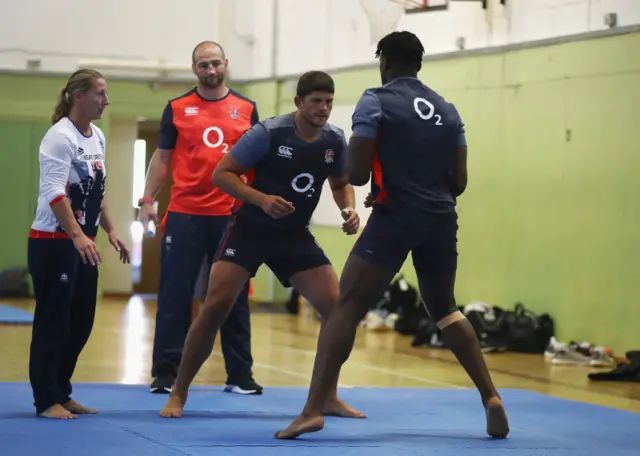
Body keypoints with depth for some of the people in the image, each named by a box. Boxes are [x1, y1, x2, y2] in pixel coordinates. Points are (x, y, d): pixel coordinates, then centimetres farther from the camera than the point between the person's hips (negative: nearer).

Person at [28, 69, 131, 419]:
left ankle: (61, 395, 22)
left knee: (80, 324, 11)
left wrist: (110, 230, 14)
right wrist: (77, 236, -33)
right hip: (53, 243, -8)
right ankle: (47, 400, 5)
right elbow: (54, 192, -24)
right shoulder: (60, 137, -15)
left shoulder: (97, 137, 11)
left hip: (83, 244, 8)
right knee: (53, 324, -3)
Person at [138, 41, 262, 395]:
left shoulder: (246, 109, 9)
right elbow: (162, 157, 8)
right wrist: (148, 200, -1)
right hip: (184, 215, -1)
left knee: (234, 297, 5)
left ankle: (240, 375, 12)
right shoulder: (177, 108, 6)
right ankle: (166, 372, 8)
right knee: (175, 295, 1)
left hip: (232, 216, 1)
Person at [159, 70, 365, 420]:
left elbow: (341, 184, 15)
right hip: (250, 228, -4)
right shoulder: (269, 133, -18)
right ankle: (178, 394, -3)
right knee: (216, 306, -16)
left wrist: (349, 210, -7)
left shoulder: (335, 141, -4)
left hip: (295, 235, 4)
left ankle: (328, 398, 10)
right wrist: (261, 199, -29)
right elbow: (222, 174, -15)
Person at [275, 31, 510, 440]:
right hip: (441, 219, 5)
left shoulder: (376, 102, -3)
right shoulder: (448, 110, 13)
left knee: (346, 308, -2)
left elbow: (356, 174, -9)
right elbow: (458, 182, 12)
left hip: (396, 217, -5)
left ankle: (313, 410, -13)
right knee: (445, 310, 24)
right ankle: (491, 399, 16)